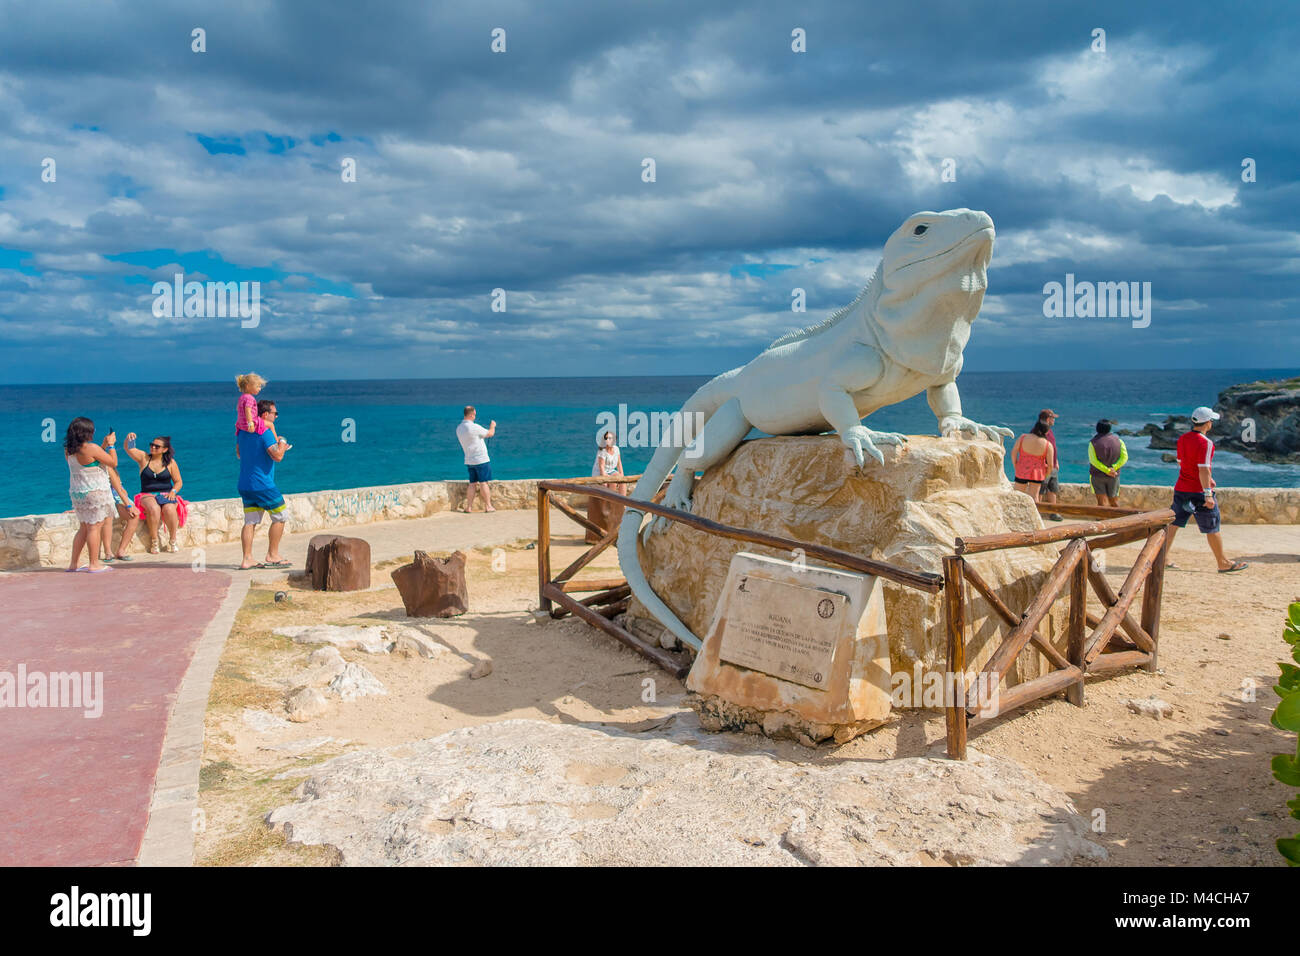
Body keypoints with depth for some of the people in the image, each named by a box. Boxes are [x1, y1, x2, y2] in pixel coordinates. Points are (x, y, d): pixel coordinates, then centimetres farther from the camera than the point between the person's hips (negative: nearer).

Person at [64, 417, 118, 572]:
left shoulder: (68, 450, 6)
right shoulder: (91, 448, -18)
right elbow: (113, 462, -9)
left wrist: (104, 446, 21)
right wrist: (110, 445, 4)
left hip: (77, 492, 8)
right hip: (94, 492, -8)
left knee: (84, 528, 17)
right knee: (95, 527, -3)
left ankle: (74, 563, 19)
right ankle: (94, 564, -1)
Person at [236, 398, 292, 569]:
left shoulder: (242, 431, 11)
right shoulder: (266, 432, -15)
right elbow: (277, 456, -22)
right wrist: (281, 445, 2)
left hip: (244, 484, 8)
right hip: (262, 484, -8)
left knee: (250, 521, 8)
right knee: (280, 517, 7)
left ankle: (247, 559, 3)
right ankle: (272, 556, 9)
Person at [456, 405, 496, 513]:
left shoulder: (459, 428, 6)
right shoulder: (474, 427, -19)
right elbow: (490, 433, -8)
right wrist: (493, 426, 13)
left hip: (469, 460, 7)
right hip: (480, 459, -7)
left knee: (472, 483, 10)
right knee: (483, 482, -1)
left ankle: (469, 507, 6)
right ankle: (488, 506, 4)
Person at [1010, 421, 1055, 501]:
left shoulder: (1023, 437, -8)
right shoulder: (1048, 445, -10)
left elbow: (1013, 453, -8)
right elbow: (1050, 465, -9)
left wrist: (1015, 467, 4)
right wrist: (1046, 475, 10)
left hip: (1022, 471, 0)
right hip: (1037, 473, 0)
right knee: (1034, 496, 10)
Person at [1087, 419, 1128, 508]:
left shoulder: (1093, 442, -10)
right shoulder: (1118, 440, -2)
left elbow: (1093, 460, -20)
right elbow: (1124, 457, -11)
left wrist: (1107, 470, -18)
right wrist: (1113, 468, -18)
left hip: (1097, 475, -3)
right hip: (1113, 477, 3)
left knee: (1102, 502, -3)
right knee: (1114, 501, 17)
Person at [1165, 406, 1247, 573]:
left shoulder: (1182, 438, 7)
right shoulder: (1205, 442, -17)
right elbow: (1203, 469, -23)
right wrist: (1207, 493, -25)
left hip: (1181, 489, 7)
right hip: (1199, 491, -7)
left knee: (1174, 523, 11)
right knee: (1212, 528, 5)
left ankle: (1163, 557, 10)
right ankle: (1223, 563, 15)